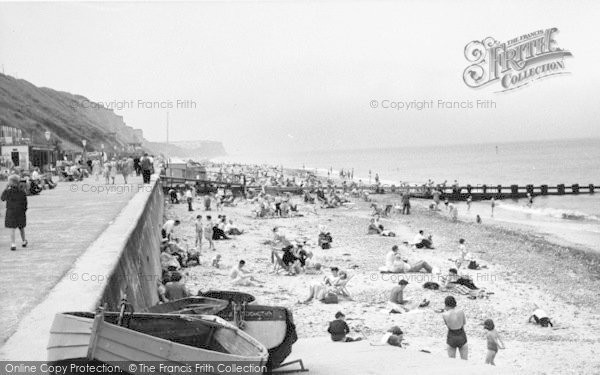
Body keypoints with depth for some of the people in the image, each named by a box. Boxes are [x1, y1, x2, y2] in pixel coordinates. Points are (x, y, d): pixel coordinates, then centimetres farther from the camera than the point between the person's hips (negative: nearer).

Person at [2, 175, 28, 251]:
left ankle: (13, 244, -9)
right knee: (21, 227, 19)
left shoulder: (8, 191, -13)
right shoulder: (22, 191, -4)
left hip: (11, 212, -3)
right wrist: (25, 211, 13)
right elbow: (25, 202, 1)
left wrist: (6, 188, 5)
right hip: (21, 212, 3)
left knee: (12, 229, 0)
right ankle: (24, 241, 32)